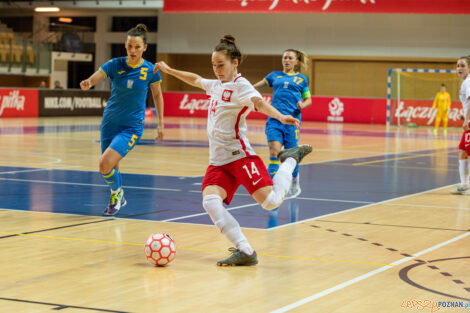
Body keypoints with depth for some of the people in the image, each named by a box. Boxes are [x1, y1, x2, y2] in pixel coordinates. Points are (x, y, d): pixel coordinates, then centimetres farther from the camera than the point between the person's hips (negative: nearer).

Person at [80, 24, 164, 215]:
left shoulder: (150, 70, -8)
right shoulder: (115, 65, -7)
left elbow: (157, 95, 7)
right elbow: (93, 79, -21)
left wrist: (161, 123, 5)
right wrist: (87, 84, -45)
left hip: (132, 127, -3)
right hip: (110, 123, 3)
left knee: (105, 164, -19)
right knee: (111, 168, 14)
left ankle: (116, 193, 11)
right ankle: (118, 198, 43)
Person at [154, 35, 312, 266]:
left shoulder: (240, 85, -7)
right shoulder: (217, 85, 18)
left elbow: (258, 102, -27)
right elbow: (196, 80, 39)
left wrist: (280, 117, -46)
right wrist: (169, 70, 46)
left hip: (239, 155, -7)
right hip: (218, 160, 7)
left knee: (270, 201, -18)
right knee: (210, 201, -20)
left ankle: (290, 161, 13)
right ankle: (245, 251, -19)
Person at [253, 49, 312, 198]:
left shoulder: (302, 79, 14)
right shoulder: (275, 75, 17)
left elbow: (308, 100, 15)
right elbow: (256, 87, 22)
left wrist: (302, 105, -6)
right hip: (274, 119, 1)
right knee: (274, 152, -14)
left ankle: (295, 182, 29)